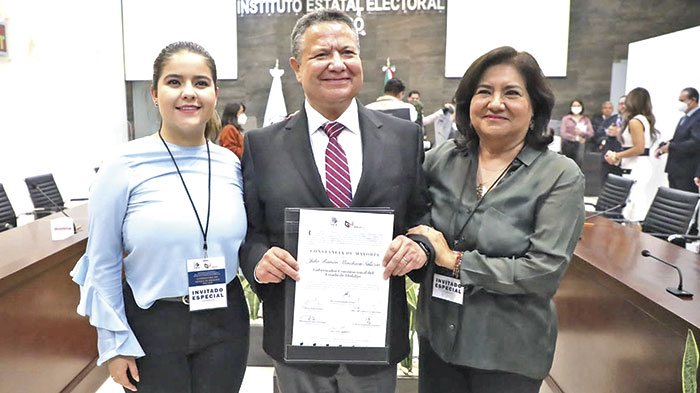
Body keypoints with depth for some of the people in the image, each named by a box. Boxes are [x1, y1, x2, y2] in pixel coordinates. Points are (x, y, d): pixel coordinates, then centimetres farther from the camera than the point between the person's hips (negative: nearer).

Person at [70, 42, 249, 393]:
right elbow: (103, 263, -5)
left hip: (225, 322, 3)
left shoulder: (231, 165, -1)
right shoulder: (123, 166, -11)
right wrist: (115, 344, -4)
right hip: (152, 324, -3)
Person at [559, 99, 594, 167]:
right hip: (567, 145, -1)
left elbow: (591, 133, 2)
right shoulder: (566, 118, 4)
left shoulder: (586, 119, 10)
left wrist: (581, 133, -16)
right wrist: (576, 138, -13)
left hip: (579, 145, 1)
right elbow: (563, 133, -5)